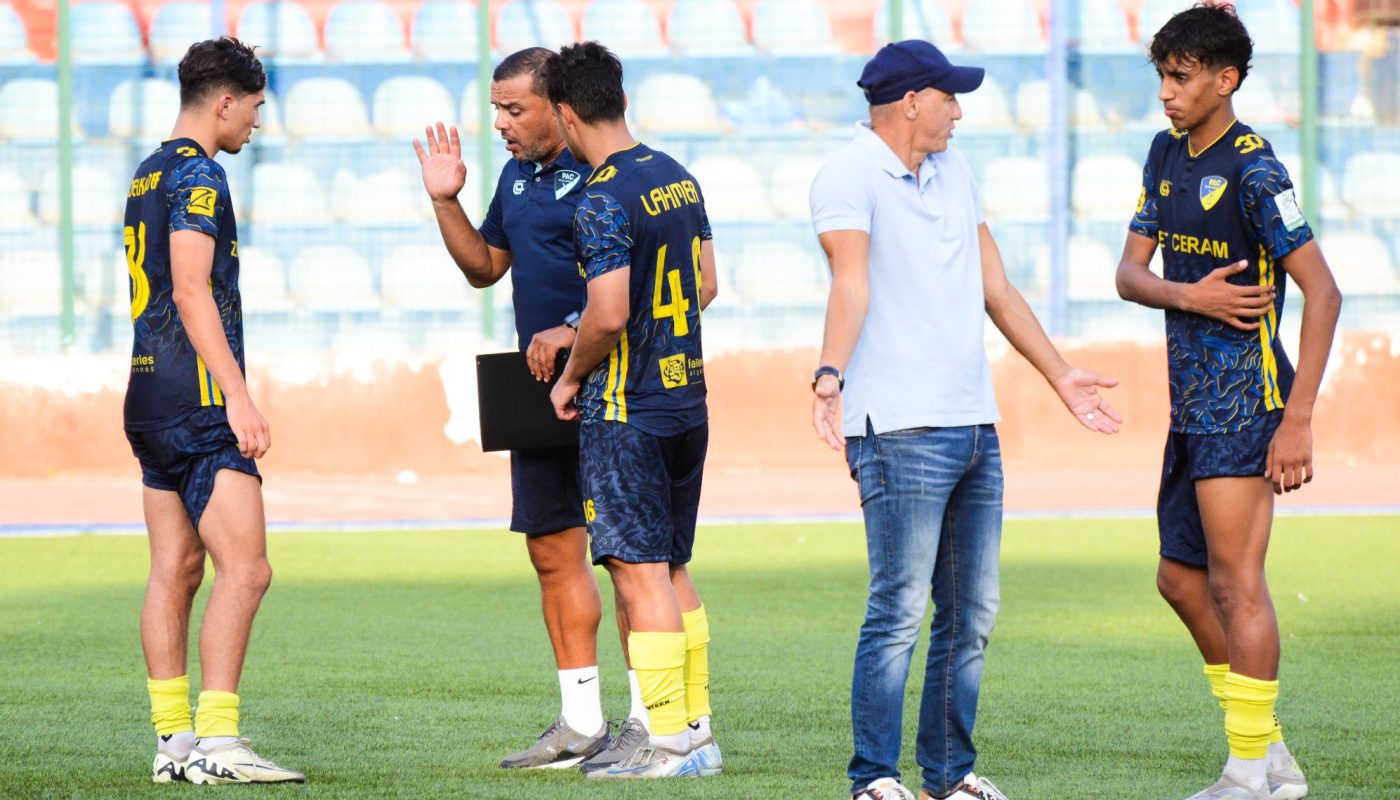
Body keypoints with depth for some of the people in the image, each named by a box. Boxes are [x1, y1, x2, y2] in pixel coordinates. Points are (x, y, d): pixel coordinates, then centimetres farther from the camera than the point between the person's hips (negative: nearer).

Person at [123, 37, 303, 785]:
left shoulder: (147, 176, 18)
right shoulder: (197, 174, -11)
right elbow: (192, 290, -19)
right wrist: (238, 395, -21)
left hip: (150, 401, 10)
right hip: (196, 397, -10)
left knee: (174, 571, 8)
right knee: (244, 568, -12)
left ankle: (173, 742, 7)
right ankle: (217, 742, -18)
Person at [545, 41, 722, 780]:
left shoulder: (603, 200, -17)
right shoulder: (677, 178, 10)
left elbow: (609, 313, -25)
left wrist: (572, 377, -8)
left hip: (624, 410, -9)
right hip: (686, 397, 9)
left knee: (638, 571, -5)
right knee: (671, 570, 15)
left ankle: (672, 741, -5)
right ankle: (697, 730, 17)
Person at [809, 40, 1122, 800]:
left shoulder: (955, 174, 18)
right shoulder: (849, 176, -7)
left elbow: (997, 290, 25)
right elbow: (851, 284, -22)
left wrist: (1060, 375, 28)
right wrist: (830, 376, -37)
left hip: (975, 425, 8)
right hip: (899, 428, -8)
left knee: (970, 615, 10)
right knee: (899, 610, -11)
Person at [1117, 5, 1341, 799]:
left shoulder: (1254, 173, -15)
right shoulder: (1168, 155, 11)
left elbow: (1323, 293, -18)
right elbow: (1131, 271, 11)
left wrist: (1298, 420, -22)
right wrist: (1190, 295, -12)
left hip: (1244, 406, -9)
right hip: (1193, 406, 9)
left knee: (1235, 583, -9)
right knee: (1181, 578, 13)